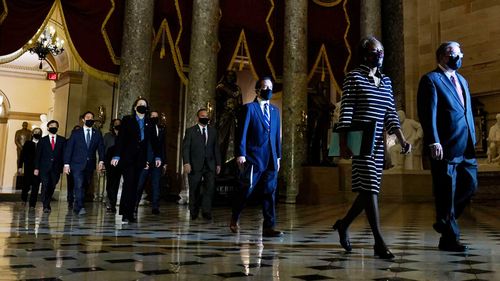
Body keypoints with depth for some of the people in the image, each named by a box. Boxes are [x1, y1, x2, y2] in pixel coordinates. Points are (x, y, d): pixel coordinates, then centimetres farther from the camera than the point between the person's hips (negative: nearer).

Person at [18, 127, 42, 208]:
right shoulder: (27, 143, 9)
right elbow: (22, 155, 6)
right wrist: (20, 166, -1)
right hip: (28, 168, 1)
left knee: (35, 186, -2)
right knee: (27, 185, 2)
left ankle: (32, 204, 5)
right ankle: (24, 198, 29)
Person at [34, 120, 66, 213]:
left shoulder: (62, 140, 10)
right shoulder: (43, 140, 10)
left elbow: (64, 153, 6)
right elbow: (38, 155, 7)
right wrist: (36, 168, 0)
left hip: (56, 168, 1)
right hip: (44, 167, -1)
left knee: (52, 187, 4)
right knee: (45, 185, -11)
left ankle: (46, 204, 19)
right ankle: (46, 206, -7)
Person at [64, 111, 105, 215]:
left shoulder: (97, 134, 10)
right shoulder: (76, 133, 6)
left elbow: (101, 148, 3)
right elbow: (68, 149, 4)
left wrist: (101, 161, -13)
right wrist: (66, 164, -4)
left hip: (90, 165, 3)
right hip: (77, 164, -3)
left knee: (84, 186, 7)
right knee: (79, 185, -16)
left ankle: (76, 207, 21)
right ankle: (80, 207, -18)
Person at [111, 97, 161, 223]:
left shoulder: (149, 123, 13)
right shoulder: (127, 120, 5)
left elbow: (154, 141, 12)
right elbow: (120, 139, -2)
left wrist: (157, 156, 4)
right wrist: (116, 156, -9)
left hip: (140, 159, 3)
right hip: (127, 157, -3)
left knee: (134, 185, 3)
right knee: (129, 183, -11)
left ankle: (130, 213, 5)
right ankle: (125, 214, -10)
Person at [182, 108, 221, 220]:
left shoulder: (213, 131, 13)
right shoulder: (190, 131, 4)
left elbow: (216, 149, 13)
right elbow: (185, 148, -2)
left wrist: (218, 164, 8)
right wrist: (186, 163, -13)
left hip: (210, 165, 2)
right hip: (195, 165, -2)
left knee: (210, 187, -11)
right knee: (194, 190, 4)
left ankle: (206, 211, -7)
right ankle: (194, 213, 18)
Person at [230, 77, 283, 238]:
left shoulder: (275, 111, 17)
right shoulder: (249, 108, 0)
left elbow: (277, 135, 17)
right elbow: (242, 132, -6)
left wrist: (278, 156, 13)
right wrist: (240, 154, -13)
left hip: (271, 159, 5)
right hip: (253, 158, -5)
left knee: (270, 193, 2)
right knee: (245, 190, 3)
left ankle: (269, 227, 4)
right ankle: (234, 219, 26)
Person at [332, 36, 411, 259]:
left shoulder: (386, 81, 16)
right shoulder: (354, 77, -2)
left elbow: (390, 115, 11)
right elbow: (345, 112, -8)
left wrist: (402, 140, -1)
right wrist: (343, 144, -15)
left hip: (378, 143, 7)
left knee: (370, 189, 9)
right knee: (370, 188, -10)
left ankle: (343, 224, 29)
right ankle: (379, 242, -6)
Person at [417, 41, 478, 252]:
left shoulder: (462, 81, 22)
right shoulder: (431, 80, -4)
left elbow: (468, 112, 22)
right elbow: (428, 114, -13)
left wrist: (472, 139, 15)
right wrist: (434, 143, -20)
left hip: (466, 147, 8)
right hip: (445, 147, -8)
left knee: (470, 185, 8)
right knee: (446, 193, 0)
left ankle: (445, 221, 26)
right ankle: (449, 238, 11)